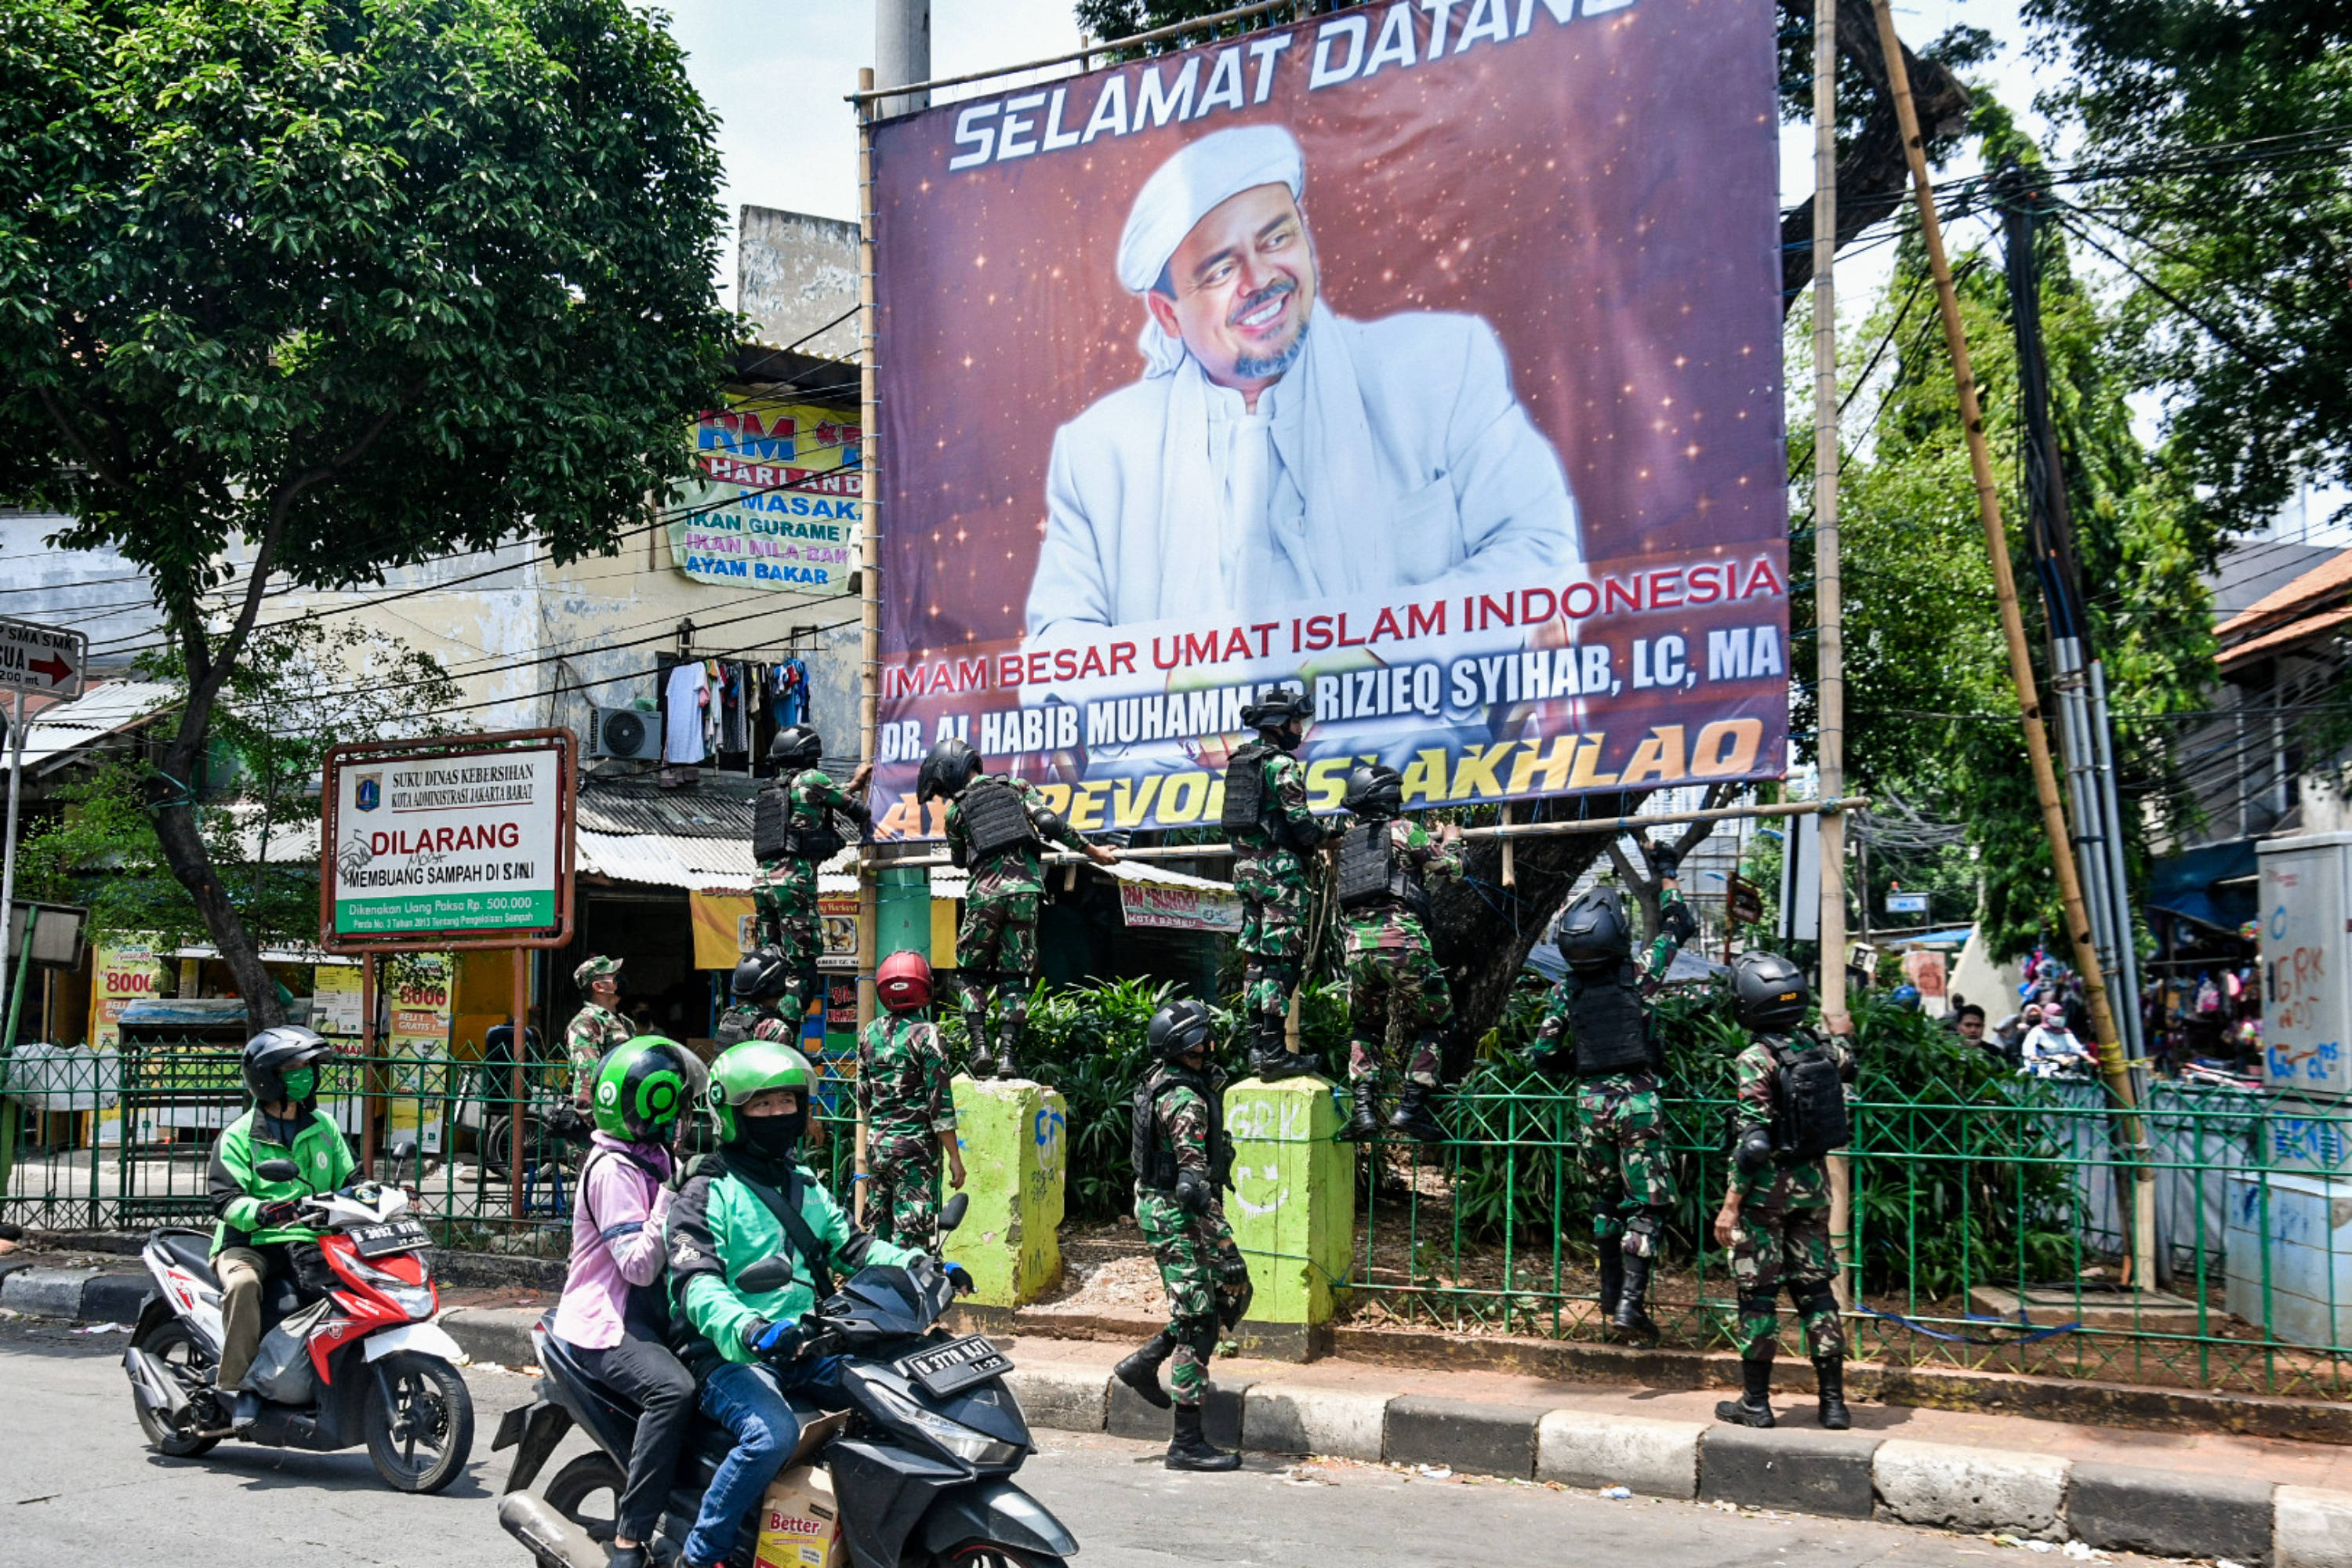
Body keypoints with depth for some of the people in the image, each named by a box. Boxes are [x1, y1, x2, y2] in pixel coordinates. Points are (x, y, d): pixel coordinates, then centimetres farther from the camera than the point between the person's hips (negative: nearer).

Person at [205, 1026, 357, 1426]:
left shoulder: (324, 1127, 16)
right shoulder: (238, 1135, 2)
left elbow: (347, 1180, 20)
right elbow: (225, 1197, -10)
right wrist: (260, 1212, -30)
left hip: (309, 1244, 3)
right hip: (250, 1244, -3)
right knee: (243, 1283, -36)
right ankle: (236, 1384, -26)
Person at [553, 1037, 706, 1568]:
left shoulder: (655, 1159, 14)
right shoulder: (613, 1169, -14)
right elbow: (638, 1266, -22)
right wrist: (674, 1198, -25)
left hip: (648, 1314, 9)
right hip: (607, 1324, -9)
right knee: (673, 1390, -33)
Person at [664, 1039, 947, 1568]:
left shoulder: (804, 1186, 19)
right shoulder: (706, 1192, -6)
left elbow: (849, 1244, 17)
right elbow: (696, 1283, -19)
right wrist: (749, 1329, -39)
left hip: (802, 1343, 7)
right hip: (727, 1352, -7)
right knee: (773, 1434, -33)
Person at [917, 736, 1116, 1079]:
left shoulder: (956, 810, 12)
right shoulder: (1018, 788, 13)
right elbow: (1051, 824, 1)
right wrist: (1093, 852, 10)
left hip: (985, 893, -1)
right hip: (1026, 888, 1)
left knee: (971, 973, 16)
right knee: (1015, 977, 8)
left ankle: (979, 1045, 0)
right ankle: (1007, 1054, -3)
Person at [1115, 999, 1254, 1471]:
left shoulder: (1161, 1081, 10)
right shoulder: (1185, 1099, -21)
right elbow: (1193, 1177, -25)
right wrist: (1220, 1240, -26)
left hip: (1158, 1203, 10)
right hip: (1177, 1217, -10)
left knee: (1233, 1292, 16)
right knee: (1198, 1321, -5)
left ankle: (1143, 1363, 19)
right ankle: (1188, 1442, 0)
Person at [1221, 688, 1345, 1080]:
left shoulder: (1240, 763, 16)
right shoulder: (1283, 764, -10)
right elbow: (1300, 823, -15)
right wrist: (1331, 833, 3)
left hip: (1245, 868, 9)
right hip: (1279, 870, -9)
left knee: (1255, 957, 10)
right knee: (1282, 959, -8)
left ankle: (1258, 1047, 12)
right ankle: (1274, 1052, -11)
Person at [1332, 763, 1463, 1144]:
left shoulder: (1348, 841, 19)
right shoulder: (1404, 830, 3)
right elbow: (1450, 868, 6)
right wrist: (1451, 841, 29)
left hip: (1357, 944, 5)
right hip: (1401, 939, -5)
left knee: (1365, 1029, 19)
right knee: (1430, 1025, 9)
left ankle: (1364, 1109, 5)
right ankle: (1411, 1107, -1)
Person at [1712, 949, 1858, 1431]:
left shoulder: (1755, 1059, -17)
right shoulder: (1820, 1047, 1)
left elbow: (1752, 1141, -19)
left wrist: (1731, 1204, -15)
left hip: (1768, 1186, -6)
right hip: (1814, 1181, 6)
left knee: (1757, 1293, 4)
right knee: (1815, 1288, 12)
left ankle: (1755, 1401, 11)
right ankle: (1833, 1401, 13)